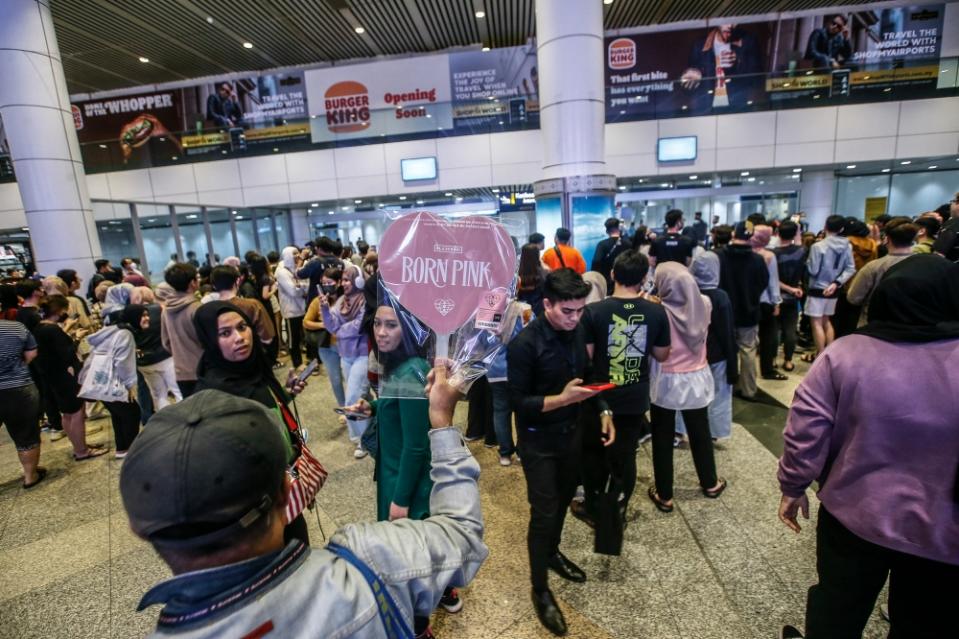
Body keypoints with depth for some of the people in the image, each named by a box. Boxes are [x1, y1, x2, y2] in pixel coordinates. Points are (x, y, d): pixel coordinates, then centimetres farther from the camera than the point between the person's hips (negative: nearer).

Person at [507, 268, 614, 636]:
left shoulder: (577, 332, -5)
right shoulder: (524, 344, -25)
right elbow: (517, 402, -21)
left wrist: (603, 410, -2)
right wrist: (562, 399, -32)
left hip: (570, 432, 6)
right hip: (538, 441, -6)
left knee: (564, 498, 23)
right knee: (544, 512, 4)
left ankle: (552, 552, 50)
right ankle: (540, 589, 27)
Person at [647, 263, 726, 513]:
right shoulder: (704, 304, -8)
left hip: (666, 382, -4)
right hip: (697, 380, 5)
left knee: (663, 439, 10)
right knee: (700, 433, 23)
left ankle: (664, 495, 22)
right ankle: (710, 484, 43)